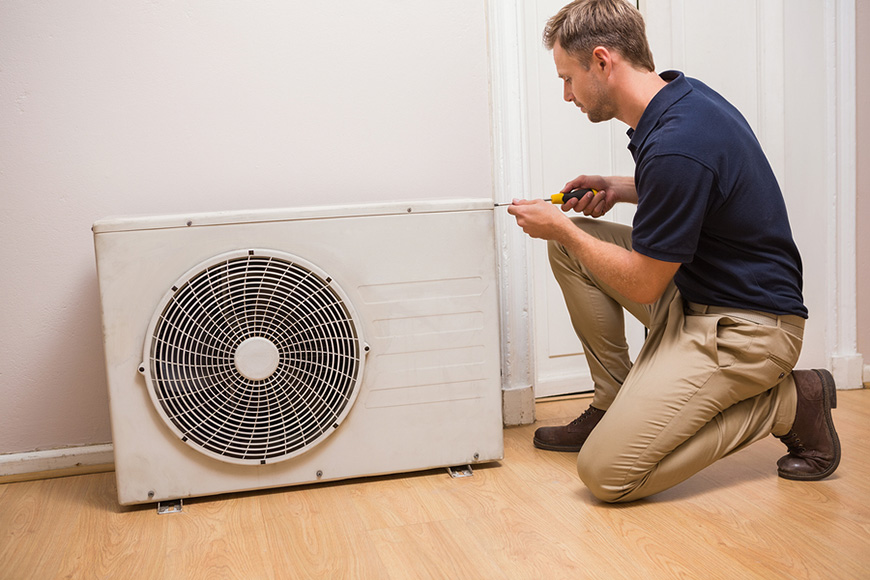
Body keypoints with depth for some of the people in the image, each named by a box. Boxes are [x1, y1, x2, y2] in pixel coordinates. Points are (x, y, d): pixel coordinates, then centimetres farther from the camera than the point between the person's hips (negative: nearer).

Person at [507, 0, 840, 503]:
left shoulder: (675, 146, -27)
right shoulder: (680, 96, 3)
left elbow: (641, 284, -18)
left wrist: (561, 228, -5)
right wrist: (619, 189, 7)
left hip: (747, 327, -10)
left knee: (607, 472, -14)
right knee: (571, 245, 5)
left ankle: (789, 404, 0)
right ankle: (613, 405, 12)